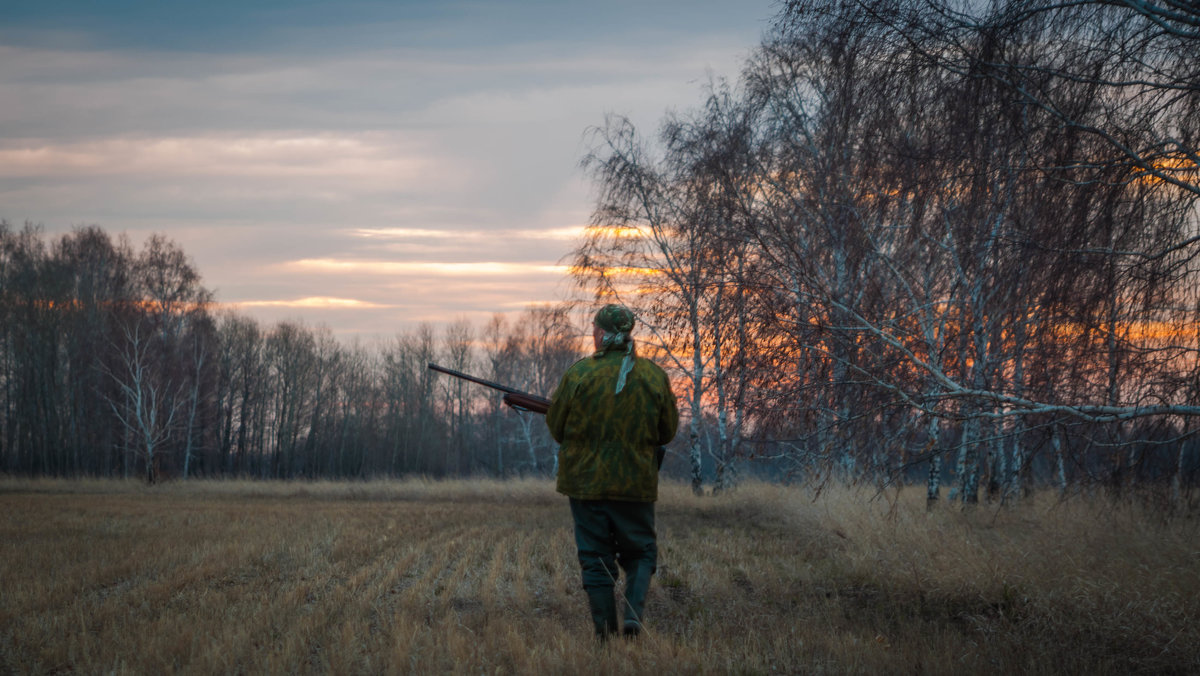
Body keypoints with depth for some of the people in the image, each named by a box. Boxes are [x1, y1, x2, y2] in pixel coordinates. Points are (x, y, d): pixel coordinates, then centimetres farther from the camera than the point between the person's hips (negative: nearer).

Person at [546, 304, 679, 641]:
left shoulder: (578, 373, -10)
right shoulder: (654, 375, -3)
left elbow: (556, 426, -1)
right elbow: (668, 430, 7)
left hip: (585, 480, -1)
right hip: (637, 484, 1)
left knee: (595, 557, 8)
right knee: (640, 552, 15)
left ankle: (605, 632, 6)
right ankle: (634, 613, -7)